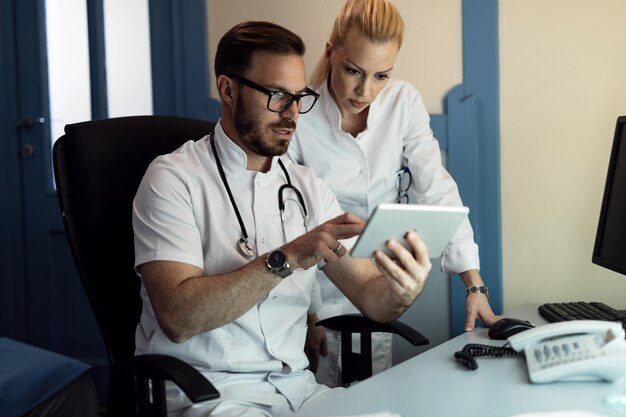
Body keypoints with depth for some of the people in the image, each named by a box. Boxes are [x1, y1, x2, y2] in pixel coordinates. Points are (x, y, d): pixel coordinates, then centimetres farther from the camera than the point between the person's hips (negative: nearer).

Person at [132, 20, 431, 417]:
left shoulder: (307, 187, 8)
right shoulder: (173, 179, -7)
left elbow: (371, 298, 4)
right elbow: (178, 317, -19)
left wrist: (402, 291, -18)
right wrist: (287, 258, -25)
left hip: (295, 385, 5)